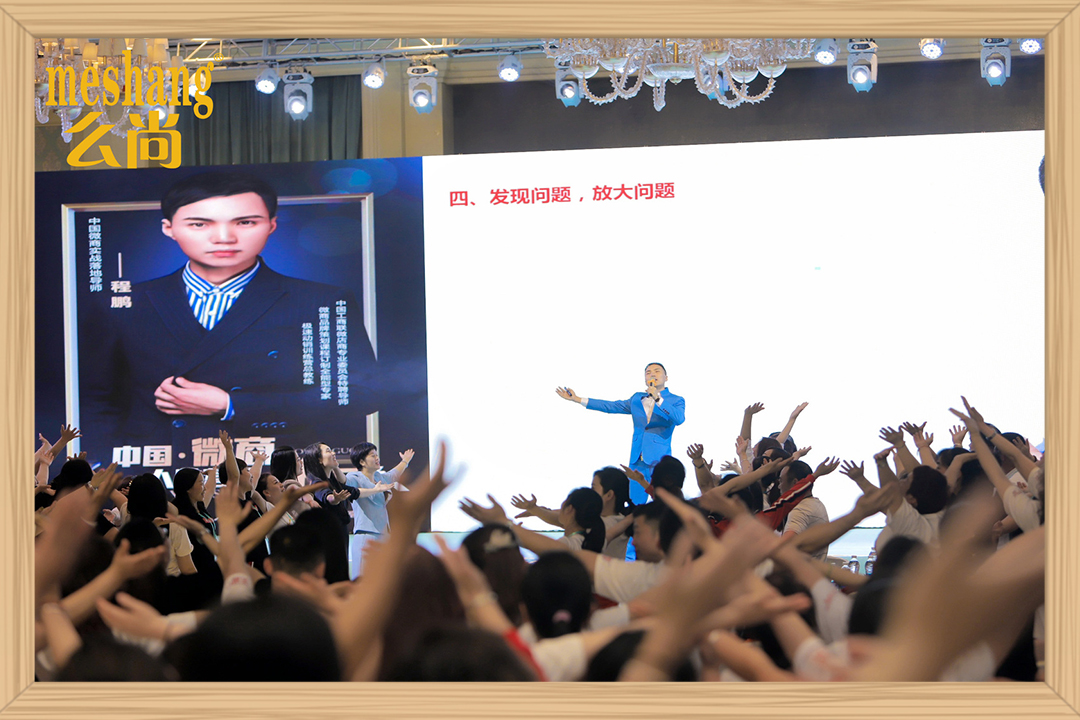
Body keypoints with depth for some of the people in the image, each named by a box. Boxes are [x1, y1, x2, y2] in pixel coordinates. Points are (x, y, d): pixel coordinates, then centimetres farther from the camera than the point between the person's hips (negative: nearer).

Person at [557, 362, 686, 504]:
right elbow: (611, 406, 18)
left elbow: (679, 418, -15)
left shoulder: (676, 401, 5)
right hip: (637, 461, 4)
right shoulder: (637, 398, 19)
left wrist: (658, 399, -22)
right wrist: (577, 399, 16)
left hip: (659, 461, -4)